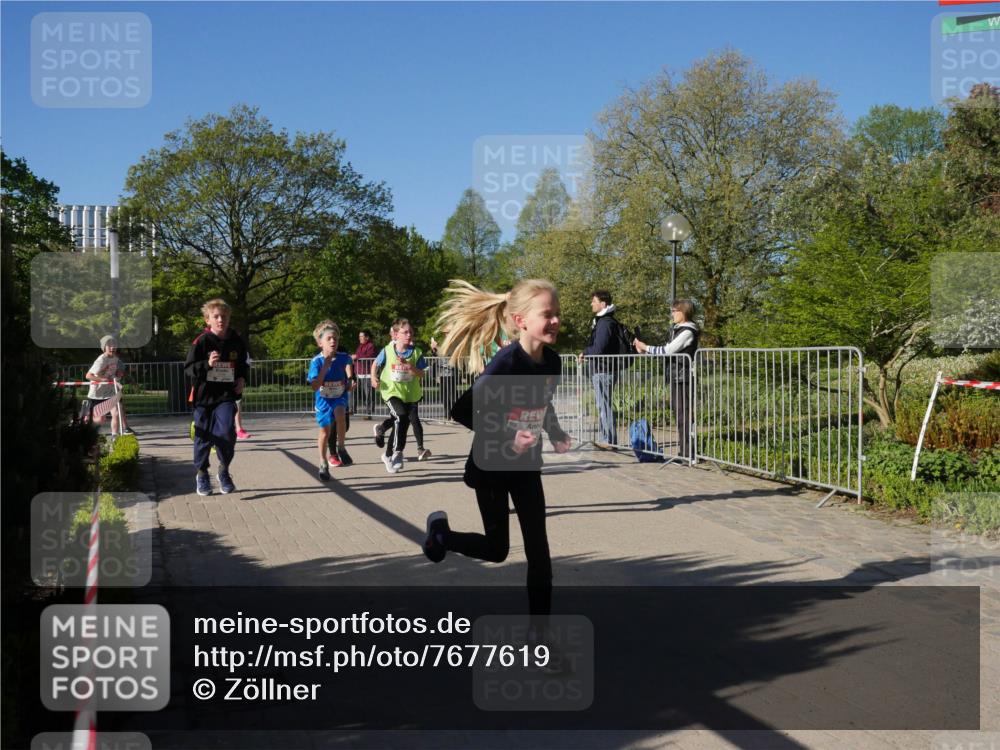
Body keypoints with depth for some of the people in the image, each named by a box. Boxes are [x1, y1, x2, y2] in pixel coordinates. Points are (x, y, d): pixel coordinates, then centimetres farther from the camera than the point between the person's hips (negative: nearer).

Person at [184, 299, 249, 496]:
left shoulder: (236, 342, 3)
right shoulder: (201, 342, -8)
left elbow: (243, 366, 20)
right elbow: (188, 369, -8)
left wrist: (242, 380, 2)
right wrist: (207, 364, -23)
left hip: (227, 396, 1)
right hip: (204, 396, -1)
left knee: (227, 432, -18)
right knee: (204, 437, 7)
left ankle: (224, 470, 6)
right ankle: (201, 474, 29)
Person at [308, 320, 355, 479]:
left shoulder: (343, 357, -10)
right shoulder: (317, 361, -16)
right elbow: (314, 387, -23)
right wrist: (325, 367, -27)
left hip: (340, 397, 0)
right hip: (324, 399, 0)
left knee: (339, 414, -31)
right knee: (325, 431, 4)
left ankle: (340, 447, -11)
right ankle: (323, 464, 22)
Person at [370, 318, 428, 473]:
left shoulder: (416, 352, -5)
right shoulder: (387, 351, -6)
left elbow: (421, 374, -10)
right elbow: (375, 364, 11)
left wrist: (408, 365, -25)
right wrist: (374, 378, -4)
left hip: (410, 394, 3)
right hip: (392, 391, -3)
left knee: (399, 423, 11)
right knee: (401, 417, -27)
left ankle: (388, 456, 33)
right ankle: (397, 453, -16)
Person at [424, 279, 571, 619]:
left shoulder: (552, 361, -6)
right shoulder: (505, 364, -27)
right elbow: (462, 411, -23)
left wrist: (556, 434, -1)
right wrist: (506, 438, -27)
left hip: (527, 465, 5)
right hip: (491, 466, -5)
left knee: (538, 548, 2)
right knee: (496, 549, 9)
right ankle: (441, 531, 37)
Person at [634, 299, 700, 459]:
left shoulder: (687, 332, -12)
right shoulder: (676, 330, 17)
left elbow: (667, 350, -17)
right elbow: (666, 350, 18)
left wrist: (645, 347, -9)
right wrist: (645, 351, 9)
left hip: (683, 378, -10)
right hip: (676, 378, 10)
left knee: (683, 415, -9)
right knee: (678, 414, 11)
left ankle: (688, 452, -8)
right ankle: (684, 451, 17)